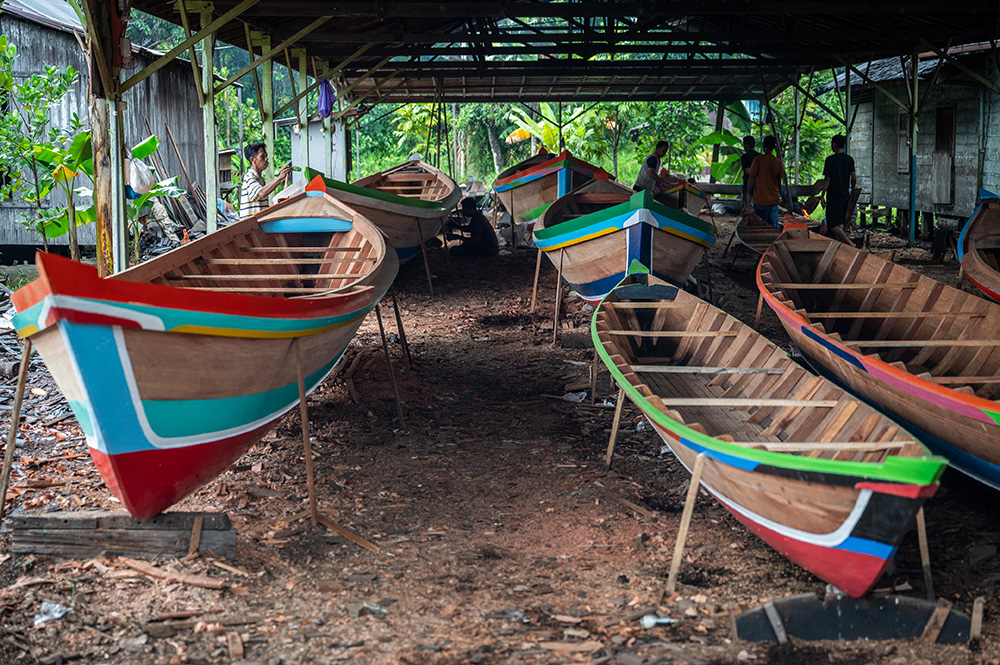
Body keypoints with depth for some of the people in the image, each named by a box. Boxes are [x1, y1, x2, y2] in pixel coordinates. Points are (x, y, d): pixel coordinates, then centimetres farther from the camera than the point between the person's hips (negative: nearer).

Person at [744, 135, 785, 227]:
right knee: (774, 226, 9)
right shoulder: (778, 162, 4)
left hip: (761, 199, -5)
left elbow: (752, 178, -9)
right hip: (774, 199, 5)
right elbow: (779, 181, 12)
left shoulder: (758, 159, -11)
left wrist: (748, 194, 1)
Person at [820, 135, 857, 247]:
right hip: (845, 195, 6)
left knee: (832, 225, -4)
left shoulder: (830, 160, -11)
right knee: (840, 223, 14)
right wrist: (852, 193, 14)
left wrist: (822, 196, -7)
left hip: (833, 195, -6)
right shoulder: (849, 159, 3)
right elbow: (854, 178, 1)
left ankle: (850, 243, -14)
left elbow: (827, 180, -13)